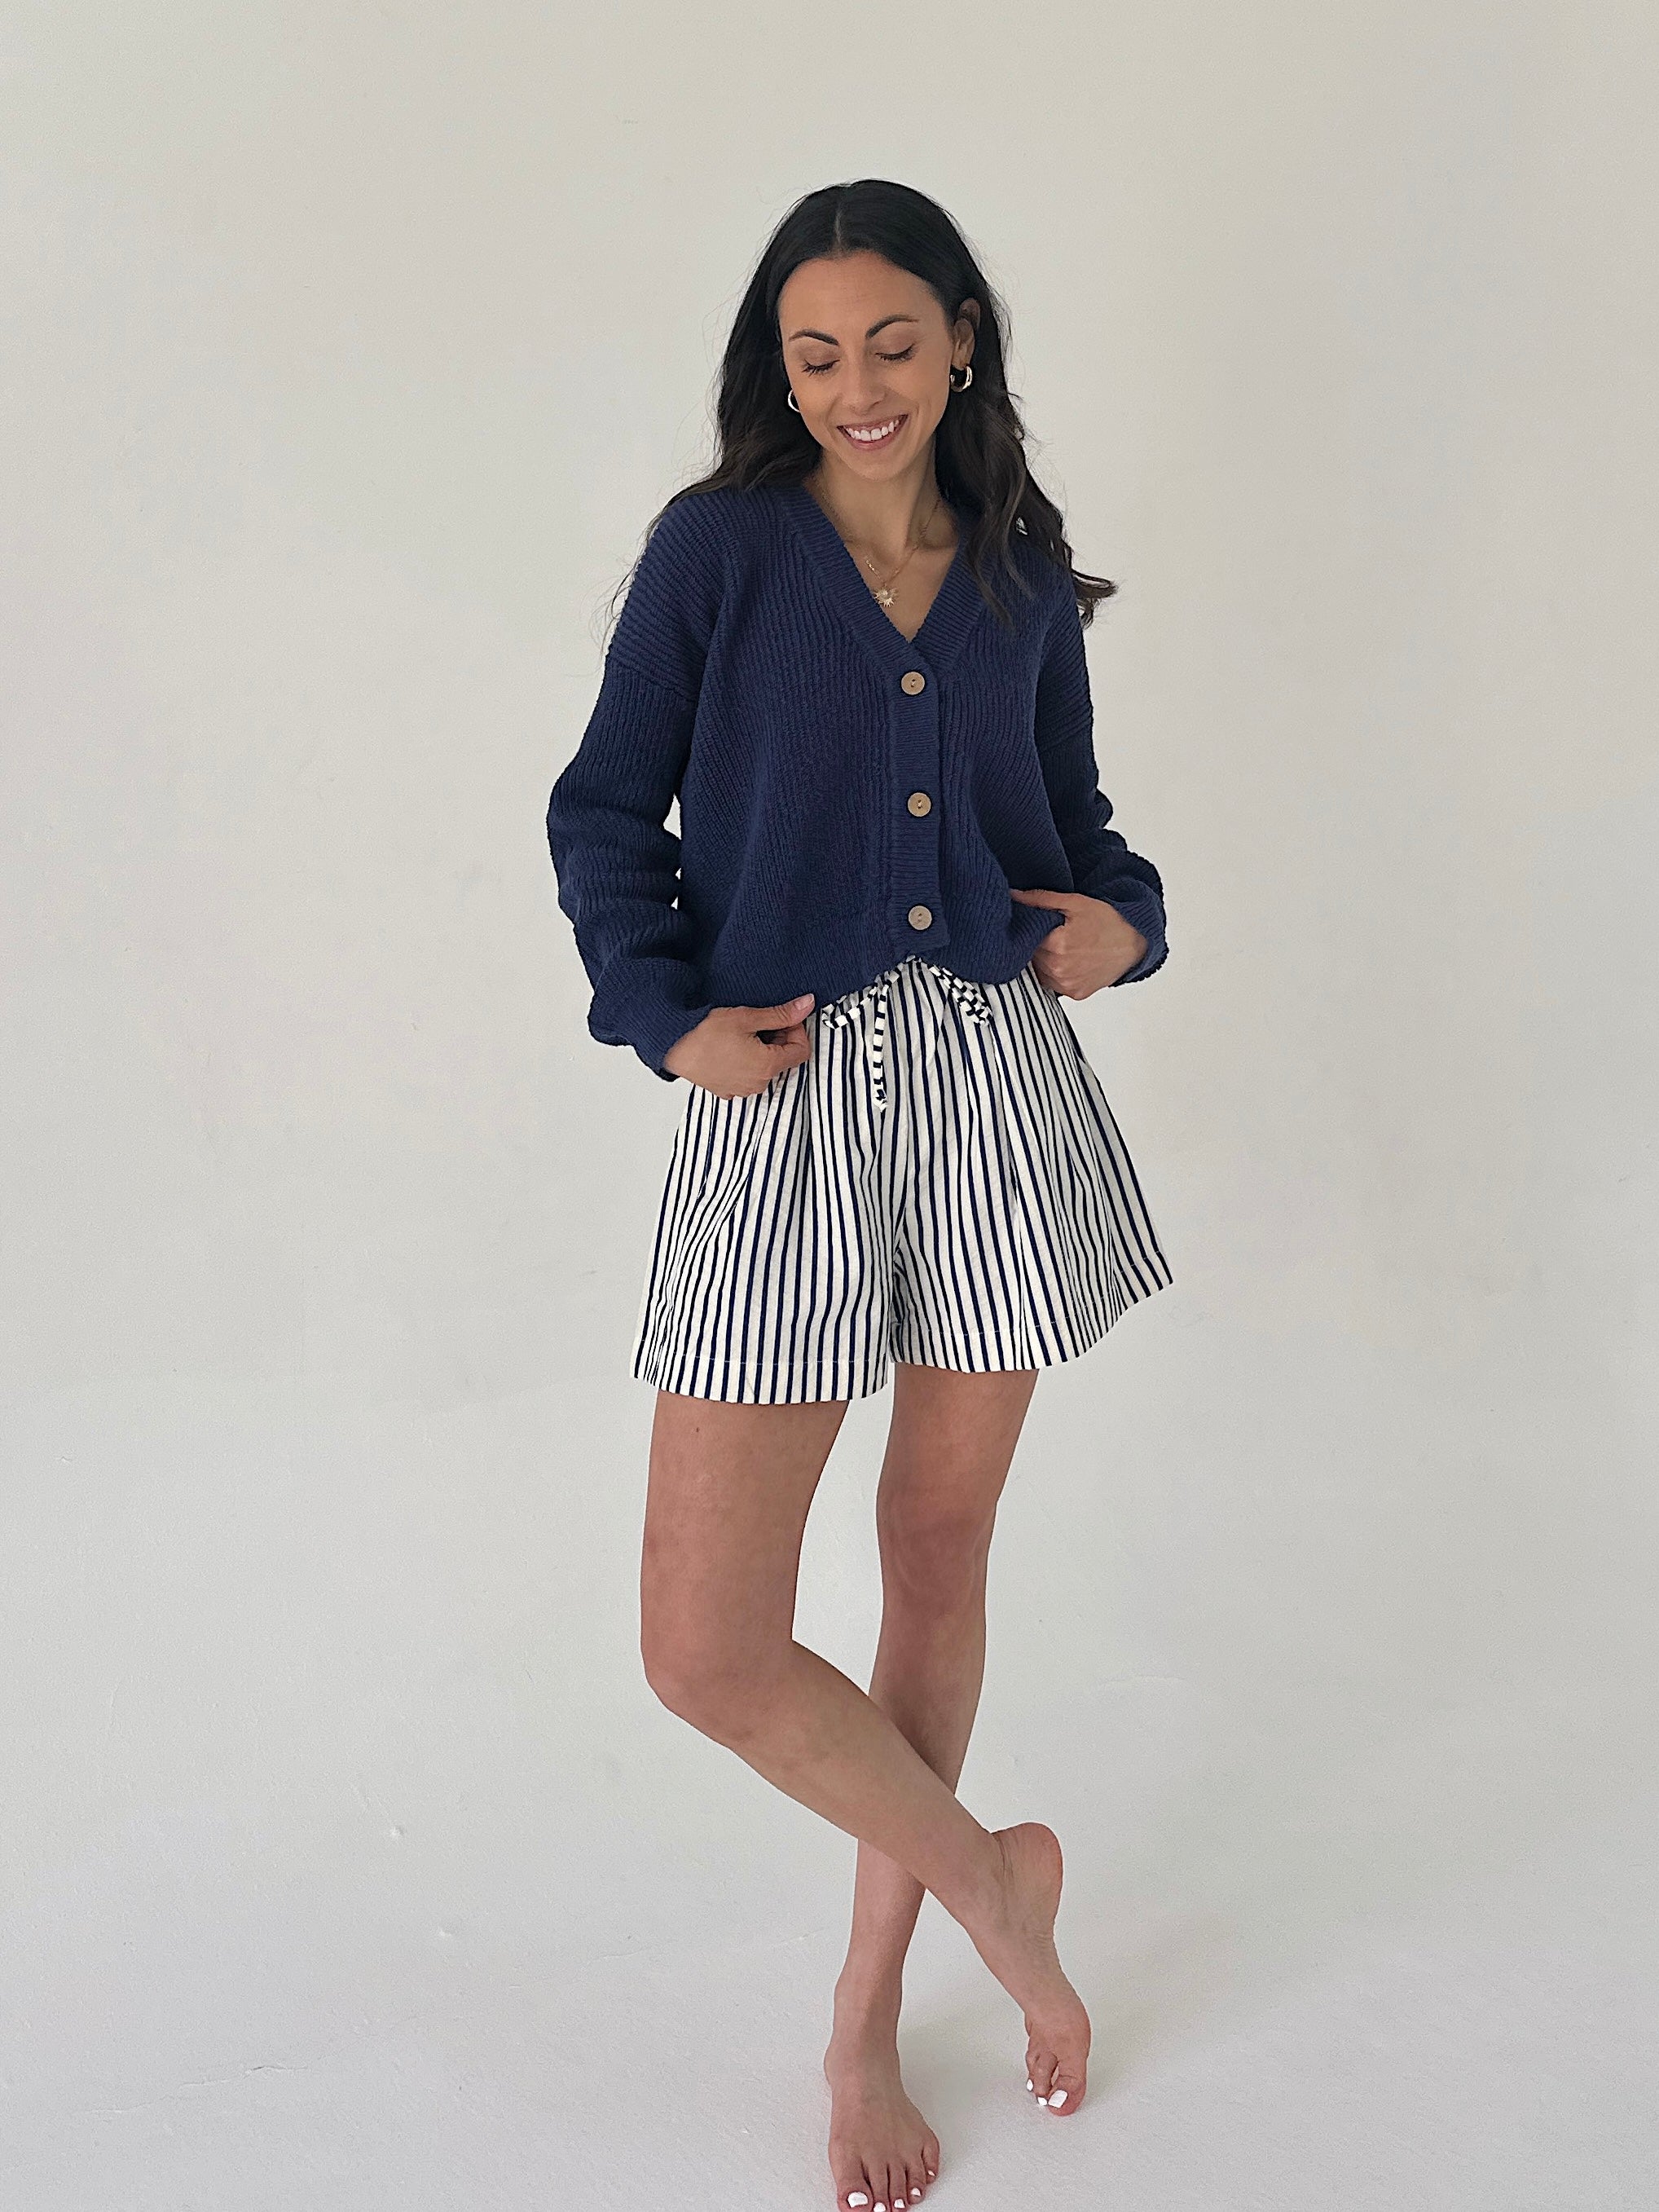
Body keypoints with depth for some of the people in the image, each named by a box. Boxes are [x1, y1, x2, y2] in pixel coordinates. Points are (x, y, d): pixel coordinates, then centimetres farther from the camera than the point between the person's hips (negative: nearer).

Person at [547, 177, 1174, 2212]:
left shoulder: (1026, 579, 10)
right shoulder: (717, 547, 2)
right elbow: (604, 808, 3)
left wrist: (1121, 918, -3)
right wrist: (666, 1012, -10)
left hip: (1000, 1075, 3)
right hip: (785, 1099, -2)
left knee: (940, 1551, 11)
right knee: (705, 1646, -8)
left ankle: (866, 2017, 30)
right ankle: (988, 1882, 20)